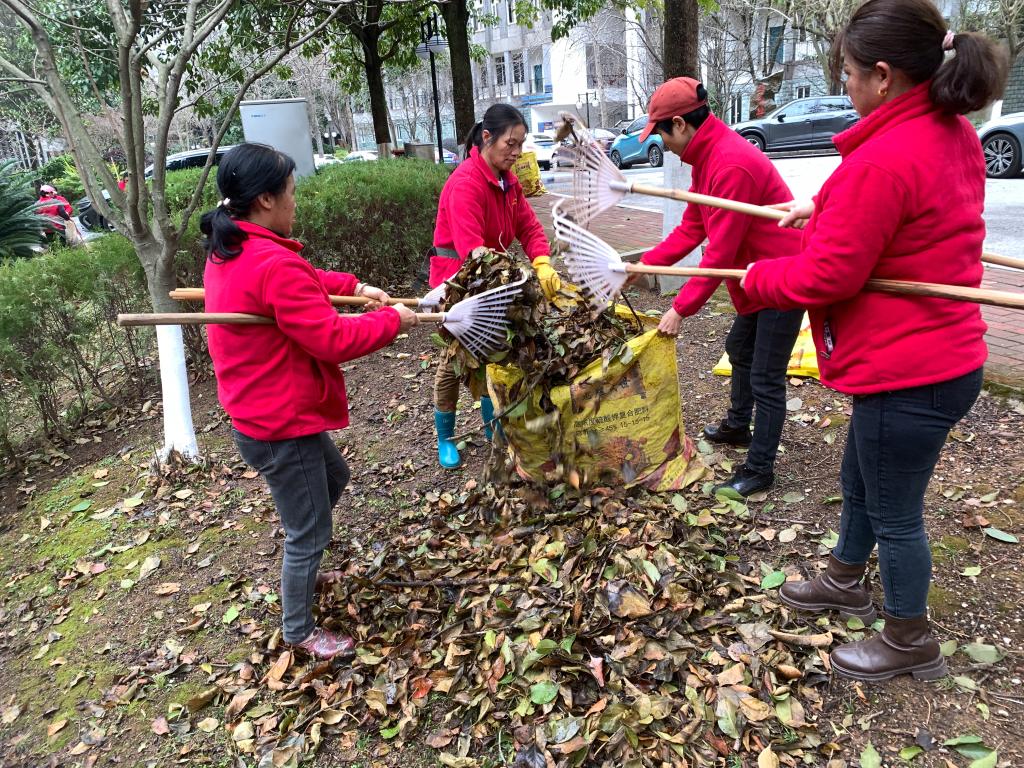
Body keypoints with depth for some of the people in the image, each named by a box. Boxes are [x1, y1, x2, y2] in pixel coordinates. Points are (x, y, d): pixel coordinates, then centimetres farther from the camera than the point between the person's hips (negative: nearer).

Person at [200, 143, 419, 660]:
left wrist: (353, 287, 7)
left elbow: (305, 282, 18)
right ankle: (299, 631, 31)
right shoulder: (273, 264, -29)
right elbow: (333, 340, -27)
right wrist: (393, 320, -14)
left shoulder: (228, 250, 4)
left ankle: (301, 573, 49)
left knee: (333, 478, 31)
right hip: (282, 426, -10)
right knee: (309, 532, 8)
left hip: (259, 412, 11)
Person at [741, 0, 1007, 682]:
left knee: (894, 512, 10)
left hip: (906, 375, -10)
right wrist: (824, 210, 14)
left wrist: (757, 278, -6)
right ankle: (845, 581, 48)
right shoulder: (956, 136, 3)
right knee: (860, 482, 26)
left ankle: (910, 643, 31)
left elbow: (825, 277, -24)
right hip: (944, 352, 10)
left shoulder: (884, 160, -27)